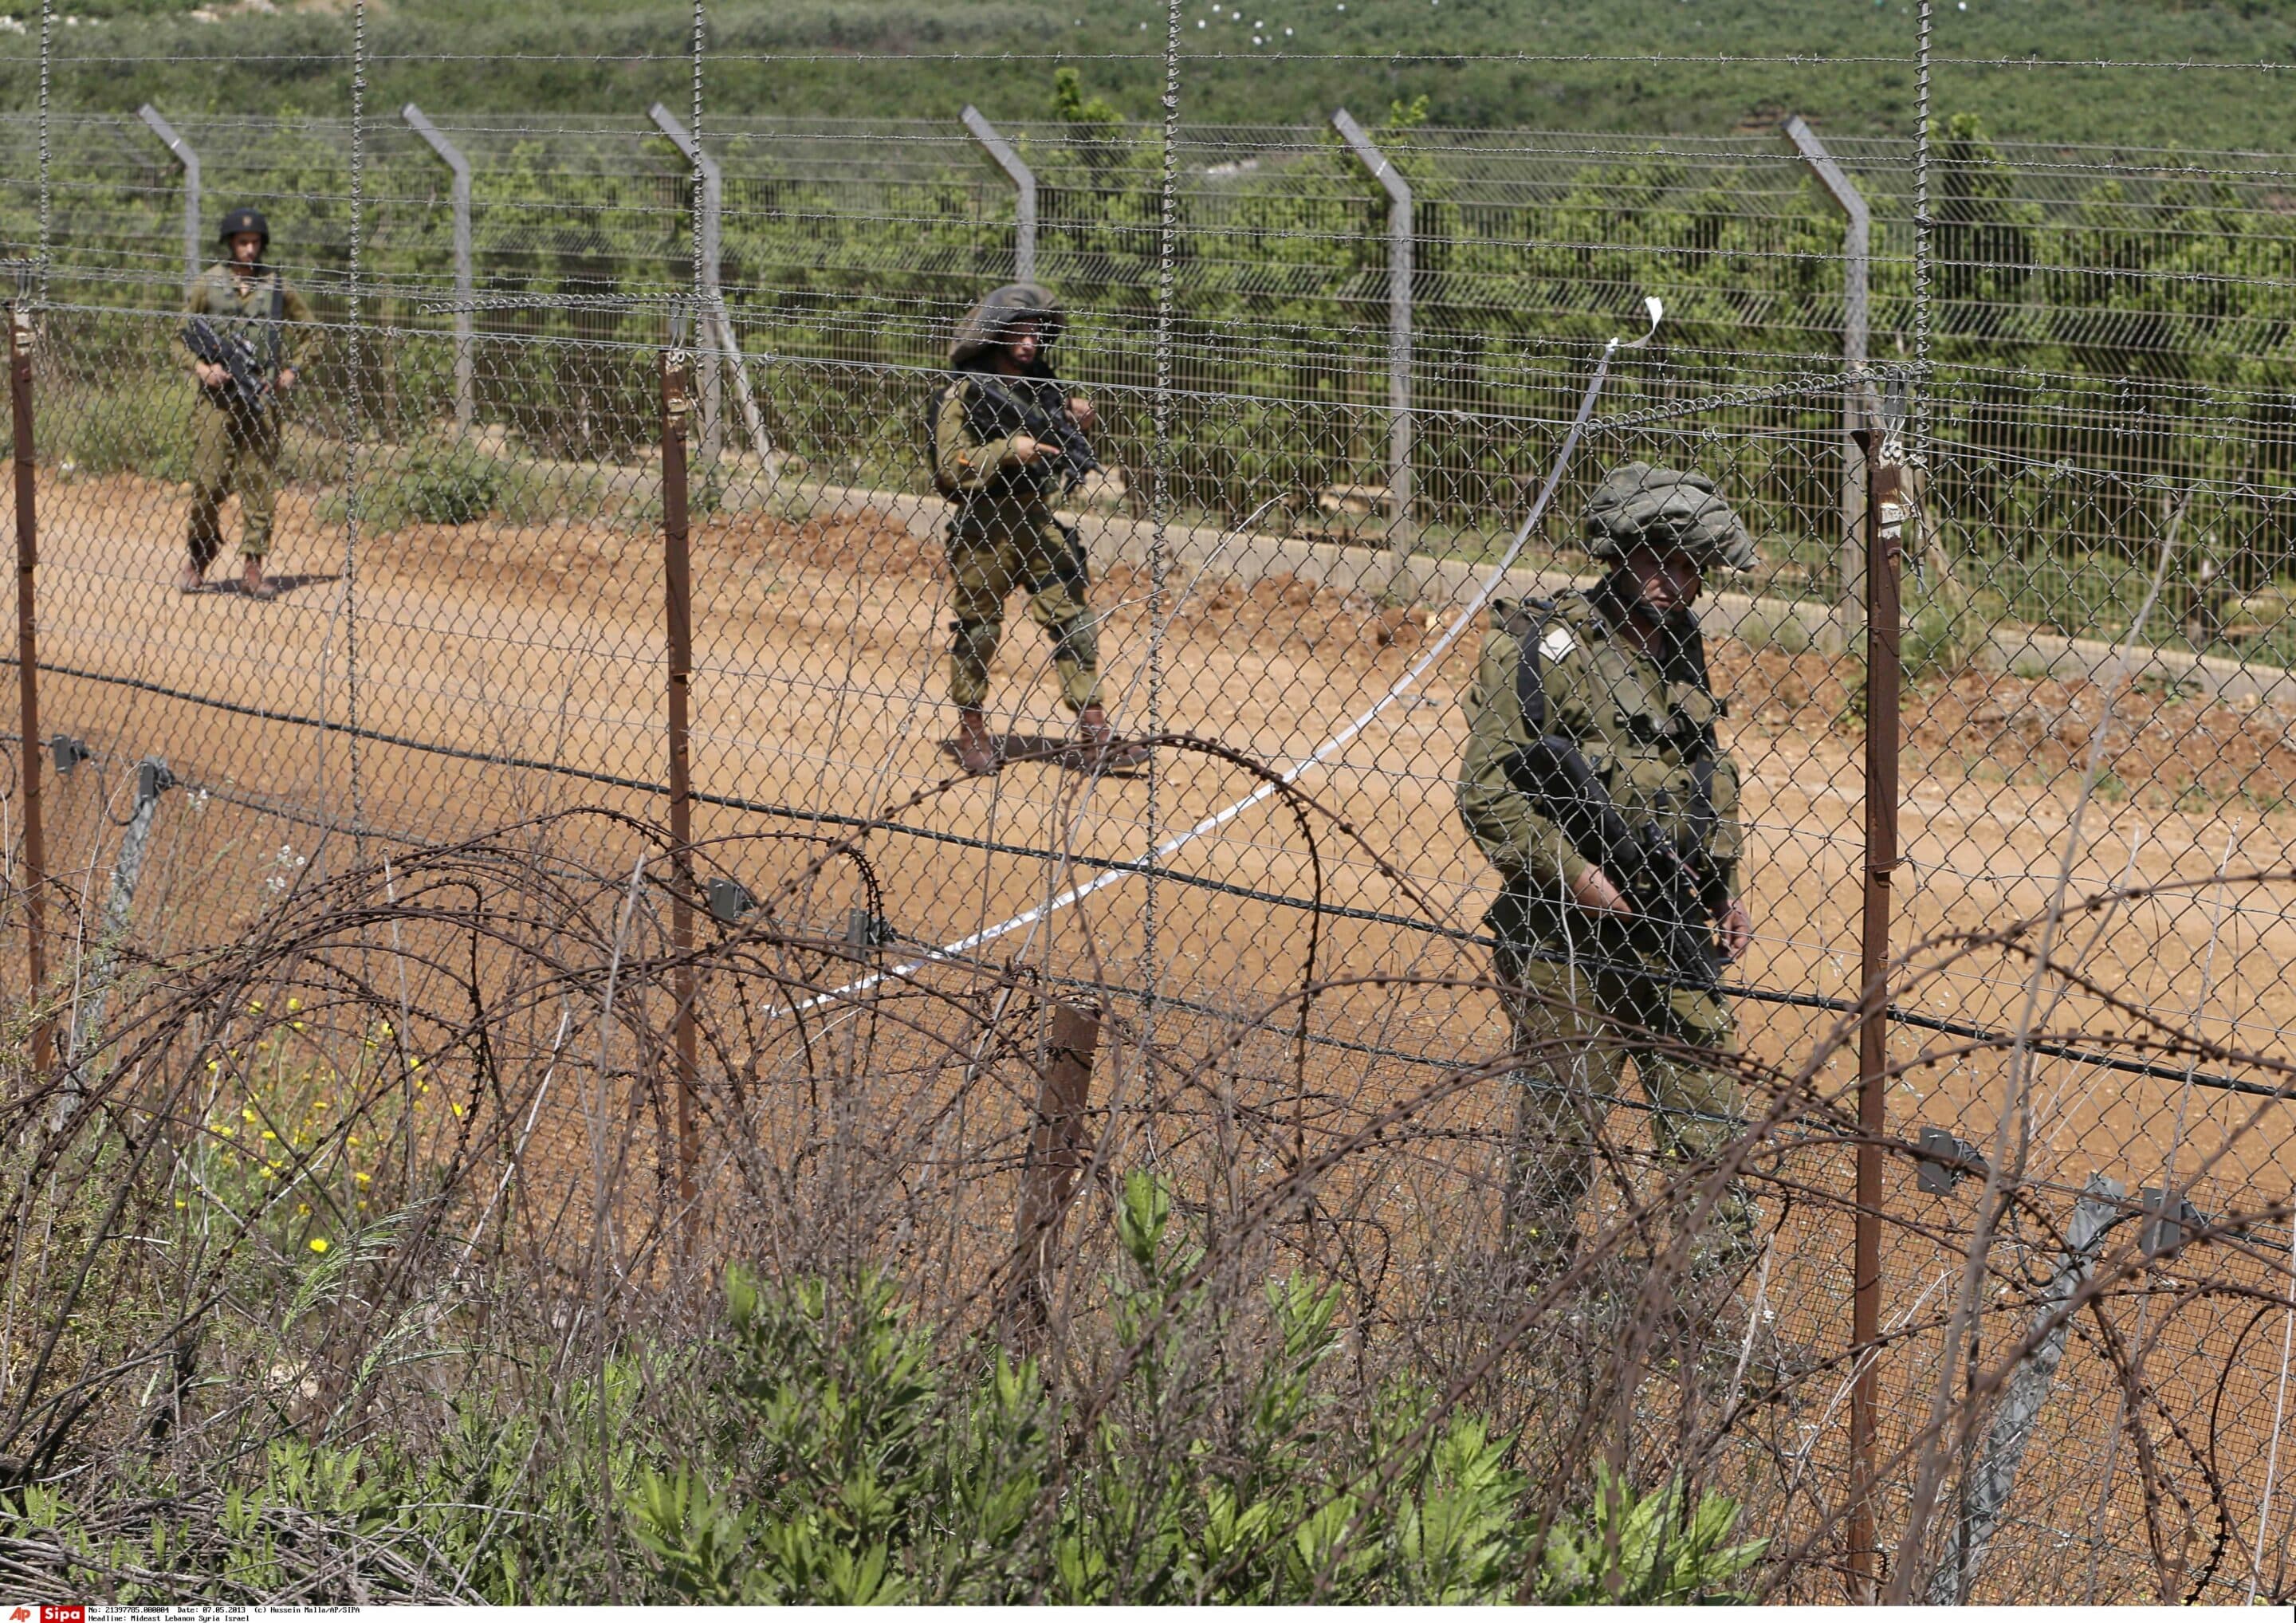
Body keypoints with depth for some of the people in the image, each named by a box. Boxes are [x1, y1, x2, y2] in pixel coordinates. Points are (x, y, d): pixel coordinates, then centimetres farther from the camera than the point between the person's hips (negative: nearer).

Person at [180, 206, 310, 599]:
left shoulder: (277, 286, 9)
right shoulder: (206, 284, 5)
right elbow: (184, 334, 8)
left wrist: (292, 368, 8)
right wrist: (202, 368, -8)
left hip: (262, 398, 1)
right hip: (217, 395, -1)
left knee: (260, 483, -1)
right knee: (209, 481, -4)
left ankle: (253, 570, 3)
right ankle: (199, 560, 15)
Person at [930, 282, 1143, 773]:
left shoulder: (1046, 387, 10)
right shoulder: (964, 392, -7)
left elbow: (1066, 458, 19)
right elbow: (948, 470, -13)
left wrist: (1079, 427, -1)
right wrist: (1006, 452, -21)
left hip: (1041, 524, 5)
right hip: (983, 528, -5)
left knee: (1074, 620, -1)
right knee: (977, 627, 6)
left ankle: (1093, 730, 1)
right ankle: (971, 731, 21)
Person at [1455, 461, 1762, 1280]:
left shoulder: (1679, 649, 13)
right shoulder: (1542, 646, -9)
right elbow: (1486, 792, -11)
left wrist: (1725, 885, 12)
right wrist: (1578, 875, -17)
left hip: (1676, 936, 6)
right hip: (1567, 941, -6)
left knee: (1710, 1130, 7)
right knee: (1556, 1133, 1)